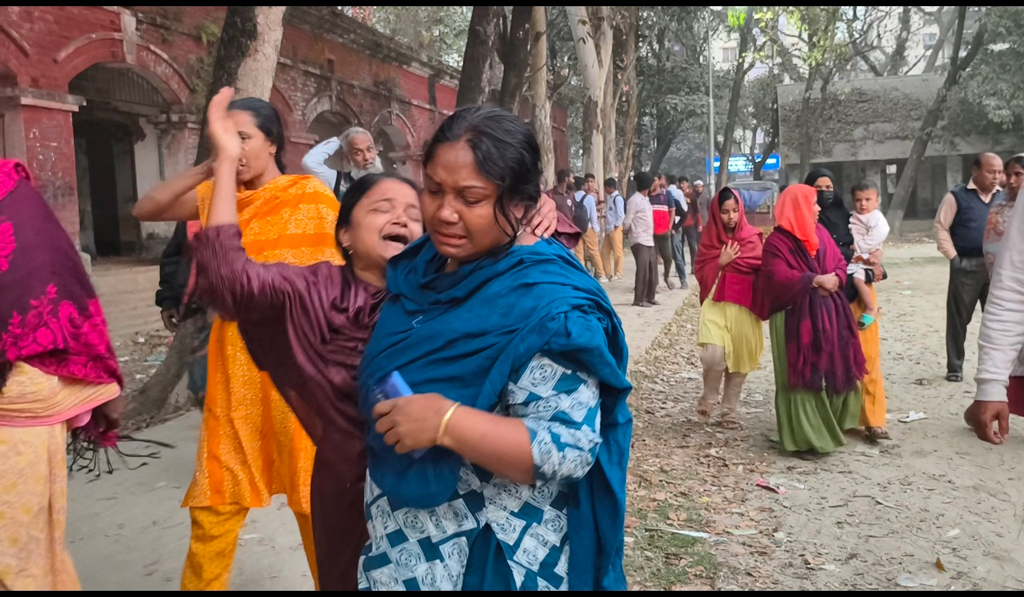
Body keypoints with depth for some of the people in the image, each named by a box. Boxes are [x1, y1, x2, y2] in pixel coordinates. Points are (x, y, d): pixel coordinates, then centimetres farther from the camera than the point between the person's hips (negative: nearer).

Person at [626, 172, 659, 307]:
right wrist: (627, 232, 8)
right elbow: (627, 222, -8)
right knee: (643, 270, -9)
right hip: (639, 241, -8)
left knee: (652, 270, 10)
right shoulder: (634, 200, -11)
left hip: (649, 241, 8)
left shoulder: (645, 200, 17)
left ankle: (650, 297, 19)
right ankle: (639, 299, -3)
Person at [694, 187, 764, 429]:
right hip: (716, 305, -1)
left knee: (738, 360, 6)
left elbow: (763, 269, 2)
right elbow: (701, 273, 2)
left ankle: (729, 412, 23)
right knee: (713, 356, -17)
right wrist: (720, 263, -12)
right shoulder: (710, 238, 4)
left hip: (744, 307, 1)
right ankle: (708, 399, 10)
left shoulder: (754, 237, 2)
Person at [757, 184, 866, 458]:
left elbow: (840, 263, 12)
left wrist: (833, 279, -10)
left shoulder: (821, 233, 12)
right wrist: (816, 280, -19)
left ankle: (831, 425, 28)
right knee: (803, 375, -3)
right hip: (796, 316, -7)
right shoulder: (777, 241, -9)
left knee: (836, 369, 10)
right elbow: (778, 277, -19)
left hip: (829, 312, 7)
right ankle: (804, 437, 6)